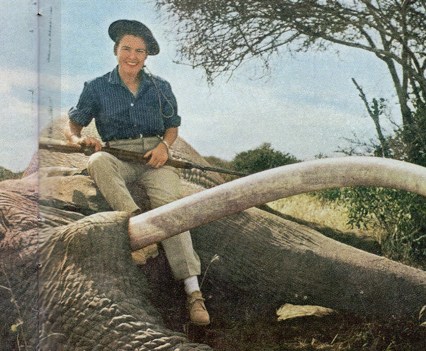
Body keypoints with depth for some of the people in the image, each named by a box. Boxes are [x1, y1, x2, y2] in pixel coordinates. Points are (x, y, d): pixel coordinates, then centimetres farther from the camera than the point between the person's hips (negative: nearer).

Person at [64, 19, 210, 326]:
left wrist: (165, 145, -5)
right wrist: (77, 138, -14)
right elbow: (72, 123, 11)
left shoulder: (160, 87, 13)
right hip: (118, 156, 1)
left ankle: (193, 291, -36)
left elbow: (172, 125, 18)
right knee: (97, 161, -36)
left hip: (155, 154, 0)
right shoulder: (97, 88, 9)